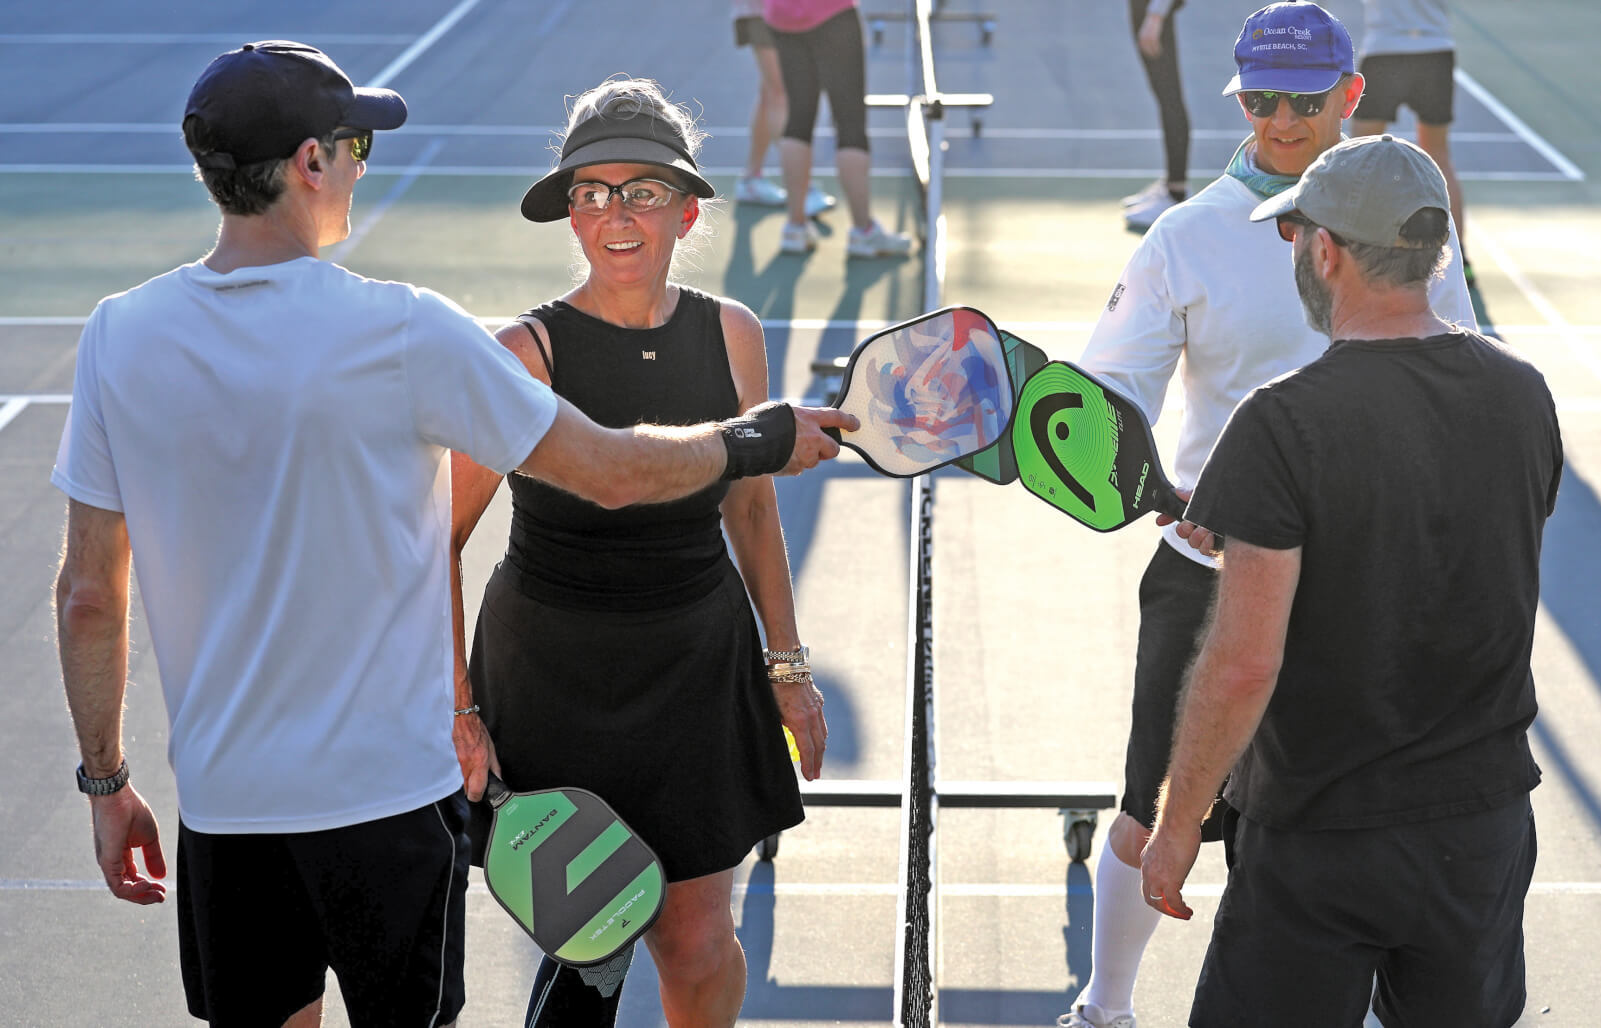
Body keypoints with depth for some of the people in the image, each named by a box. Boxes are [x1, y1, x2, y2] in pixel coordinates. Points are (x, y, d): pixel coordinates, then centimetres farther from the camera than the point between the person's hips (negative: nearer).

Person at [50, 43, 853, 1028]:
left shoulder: (118, 336, -4)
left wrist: (105, 778, 12)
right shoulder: (403, 332, -16)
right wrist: (762, 439, 10)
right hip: (390, 790, -3)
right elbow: (612, 472, -8)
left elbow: (88, 596, 1)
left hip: (221, 795, 4)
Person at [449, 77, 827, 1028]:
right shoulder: (529, 353, -14)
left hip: (699, 664, 3)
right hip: (554, 672, -3)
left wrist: (787, 666, 14)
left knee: (701, 948, 5)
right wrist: (457, 713, -13)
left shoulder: (731, 334, -1)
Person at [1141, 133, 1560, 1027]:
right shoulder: (1525, 396, -2)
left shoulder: (1286, 425, -21)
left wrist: (1178, 826, -8)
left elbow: (1244, 666, -22)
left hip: (1319, 841, -5)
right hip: (1486, 826, 5)